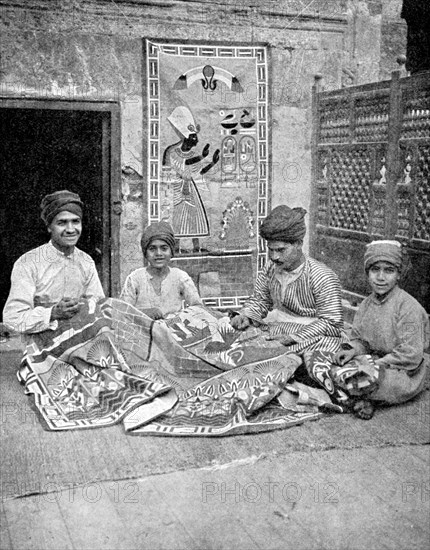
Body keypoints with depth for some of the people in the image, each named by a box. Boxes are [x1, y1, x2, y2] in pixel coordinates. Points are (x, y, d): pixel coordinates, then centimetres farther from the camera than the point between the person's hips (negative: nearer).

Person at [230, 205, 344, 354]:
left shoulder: (323, 278, -18)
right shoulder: (272, 268, 2)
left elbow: (329, 322, -17)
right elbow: (259, 299, 16)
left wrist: (292, 337, -25)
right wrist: (246, 316, -7)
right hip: (277, 329, 6)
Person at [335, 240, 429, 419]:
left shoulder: (408, 307, -19)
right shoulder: (366, 304, 3)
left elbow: (411, 355, -21)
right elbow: (359, 339, 10)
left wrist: (376, 364, -23)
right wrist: (351, 350, -13)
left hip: (403, 373, -7)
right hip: (374, 360, 7)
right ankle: (368, 398, -12)